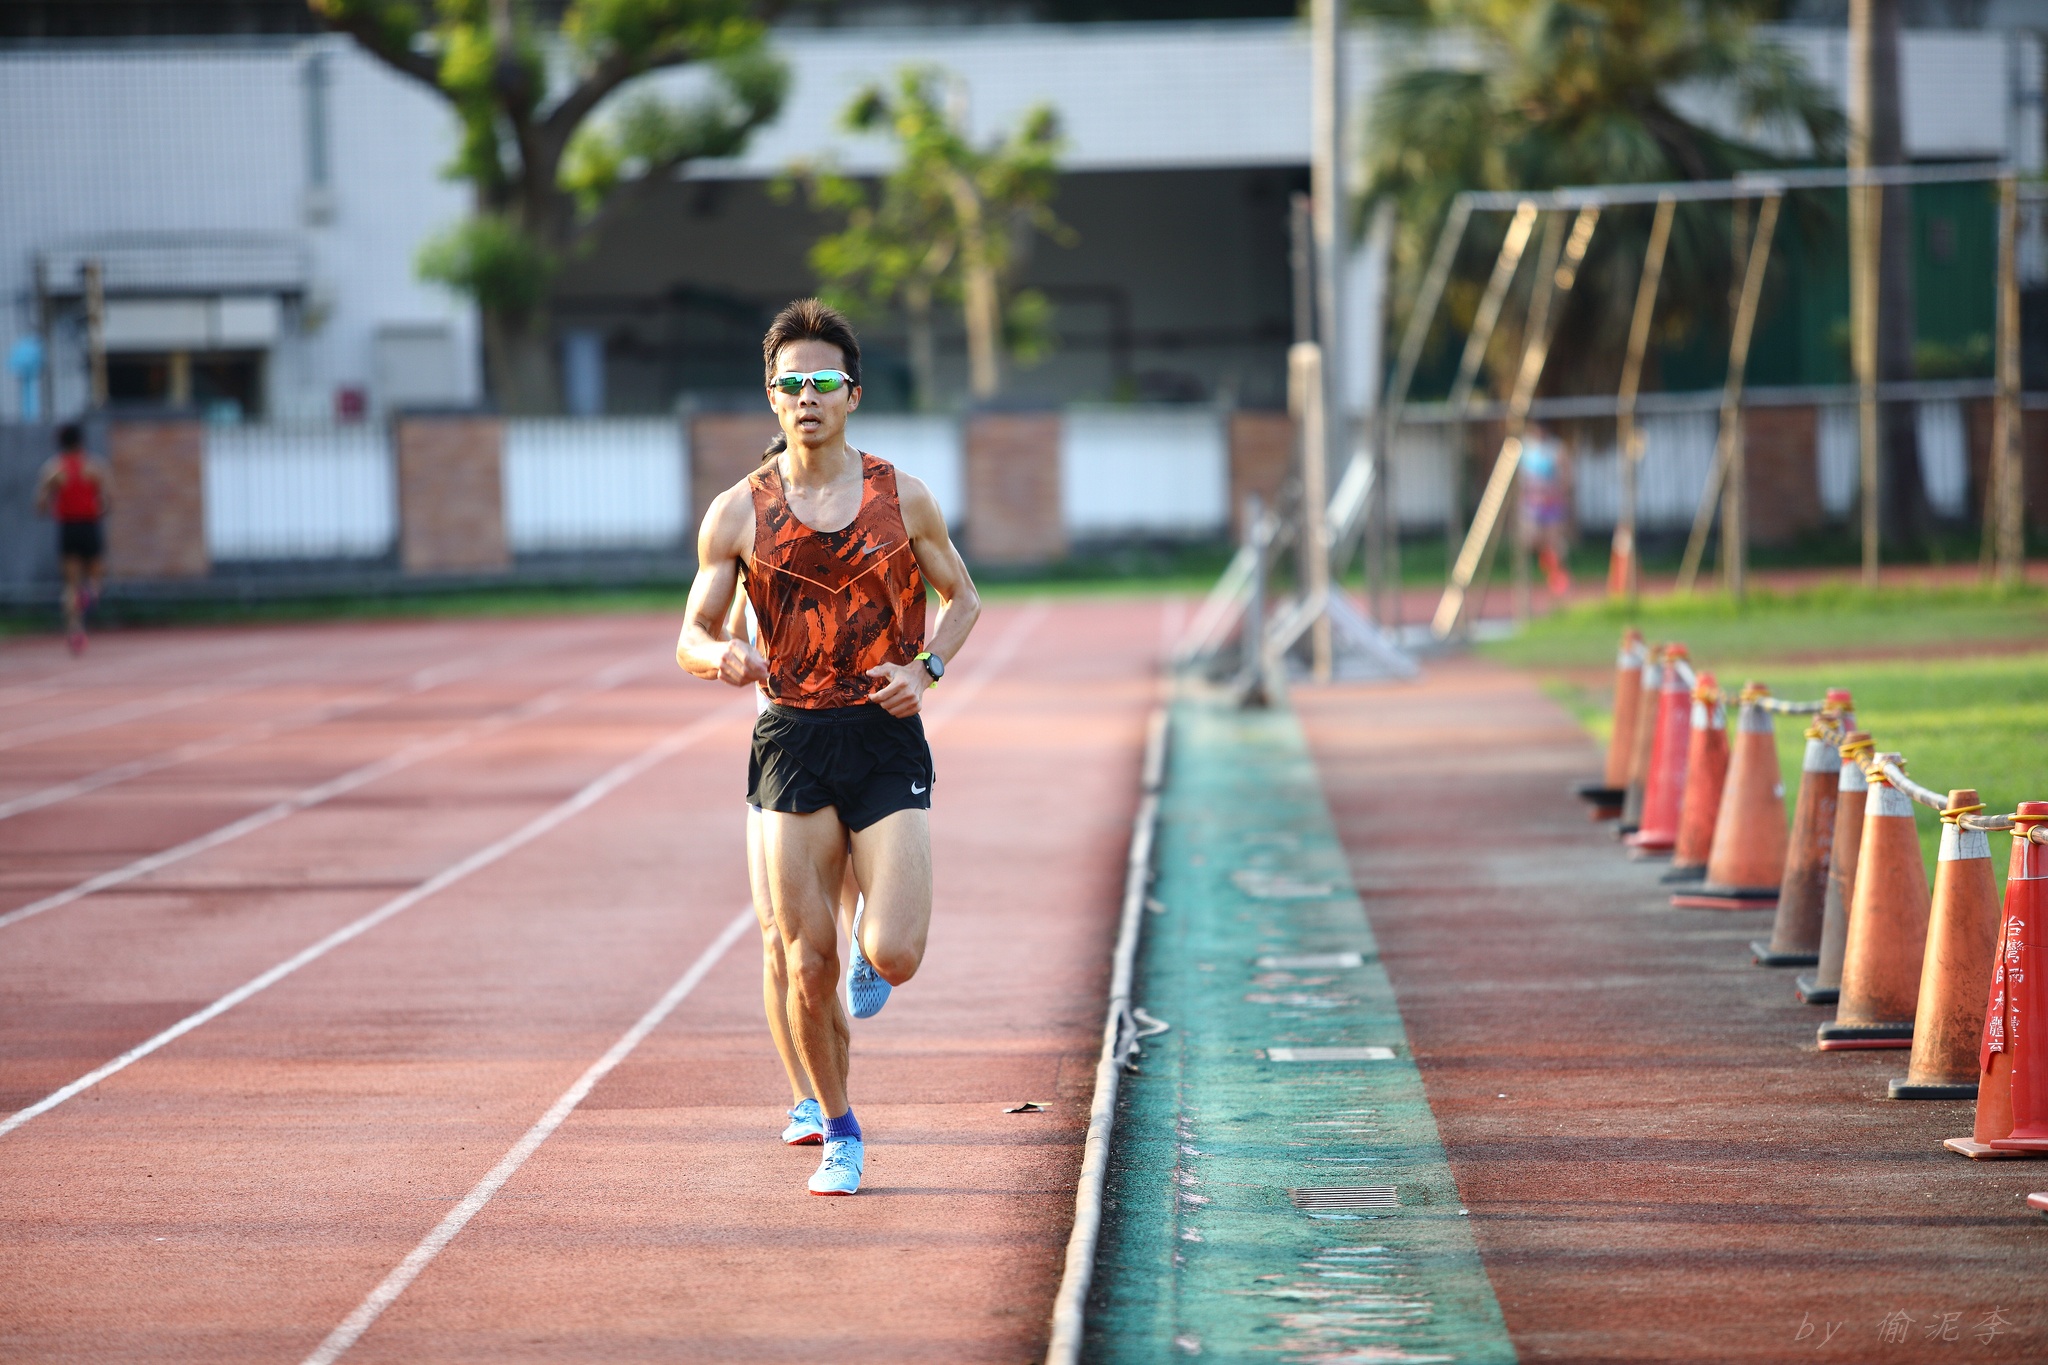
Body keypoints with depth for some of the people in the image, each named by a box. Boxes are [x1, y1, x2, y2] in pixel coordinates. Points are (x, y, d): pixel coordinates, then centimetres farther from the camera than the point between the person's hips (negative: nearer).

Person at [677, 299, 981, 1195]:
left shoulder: (902, 500, 2)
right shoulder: (737, 513, 1)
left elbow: (962, 598, 14)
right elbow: (692, 636, 5)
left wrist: (926, 669, -5)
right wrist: (721, 659, -19)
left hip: (887, 742, 0)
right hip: (791, 743, 0)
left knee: (894, 956, -13)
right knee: (806, 967, -1)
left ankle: (867, 955, 25)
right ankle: (838, 1134, 18)